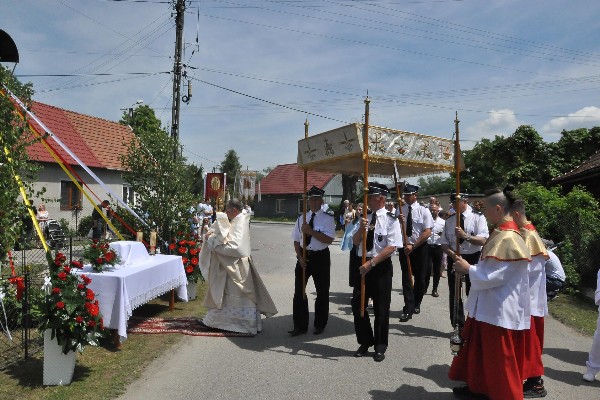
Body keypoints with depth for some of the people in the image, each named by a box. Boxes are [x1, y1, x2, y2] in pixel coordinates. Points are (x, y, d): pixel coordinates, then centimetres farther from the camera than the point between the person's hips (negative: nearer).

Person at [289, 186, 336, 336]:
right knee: (299, 291, 5)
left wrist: (311, 231, -25)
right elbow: (296, 240, 7)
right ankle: (300, 325, 17)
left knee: (322, 292, 9)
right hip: (303, 256, 3)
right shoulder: (302, 218, 6)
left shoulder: (327, 218, -7)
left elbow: (329, 240, -19)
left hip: (321, 257, -3)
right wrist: (300, 257, -5)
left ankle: (320, 325, 26)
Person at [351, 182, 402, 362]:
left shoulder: (390, 220, -10)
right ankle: (365, 342, 27)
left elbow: (391, 247, -17)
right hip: (363, 265, 5)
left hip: (381, 267, -5)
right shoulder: (365, 218, 8)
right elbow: (355, 242, 8)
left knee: (381, 309, 7)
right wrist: (361, 228, -12)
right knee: (357, 305, 8)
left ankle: (380, 346, 25)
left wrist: (371, 263, -20)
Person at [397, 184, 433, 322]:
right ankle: (408, 309, 4)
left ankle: (416, 304, 33)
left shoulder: (423, 211, -6)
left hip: (420, 248, -1)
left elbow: (427, 232, -12)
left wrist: (413, 246, -18)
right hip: (404, 247, 1)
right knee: (406, 279, -1)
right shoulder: (400, 211, 1)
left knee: (421, 278, 10)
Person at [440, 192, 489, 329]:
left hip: (473, 258, -3)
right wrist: (453, 255, -15)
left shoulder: (478, 217, -7)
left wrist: (465, 236, -32)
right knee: (454, 294, 8)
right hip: (454, 258, 4)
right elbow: (444, 243, 3)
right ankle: (458, 326, 21)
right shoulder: (450, 220, 4)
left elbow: (483, 240, -18)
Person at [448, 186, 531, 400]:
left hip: (500, 310, -10)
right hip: (490, 306, 10)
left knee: (498, 359, 5)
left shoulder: (508, 238, -24)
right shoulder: (500, 233, 8)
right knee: (479, 350, 21)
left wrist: (468, 269, -13)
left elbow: (494, 276, -25)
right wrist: (469, 265, 6)